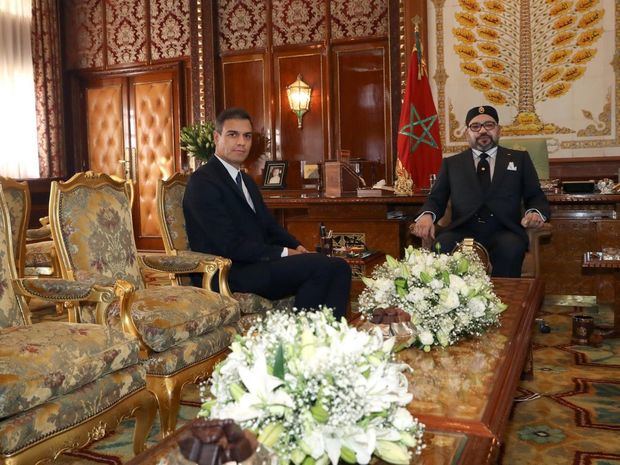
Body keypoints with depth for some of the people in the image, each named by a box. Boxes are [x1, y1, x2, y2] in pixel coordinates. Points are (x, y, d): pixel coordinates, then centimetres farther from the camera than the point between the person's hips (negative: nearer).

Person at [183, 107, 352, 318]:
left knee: (338, 267, -9)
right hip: (231, 275, -9)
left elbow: (270, 226, 20)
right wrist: (285, 253, -14)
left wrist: (296, 247, 0)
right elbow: (230, 246, -17)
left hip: (259, 262, 9)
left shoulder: (246, 181, 22)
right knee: (319, 266, -24)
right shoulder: (203, 181, -9)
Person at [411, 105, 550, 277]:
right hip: (463, 231, 0)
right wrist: (427, 215, -10)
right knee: (442, 247, -33)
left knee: (511, 248, -35)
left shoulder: (519, 158, 21)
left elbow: (536, 197, 16)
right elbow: (436, 198, 14)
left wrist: (535, 212, -8)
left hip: (504, 232, 0)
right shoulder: (451, 163, 22)